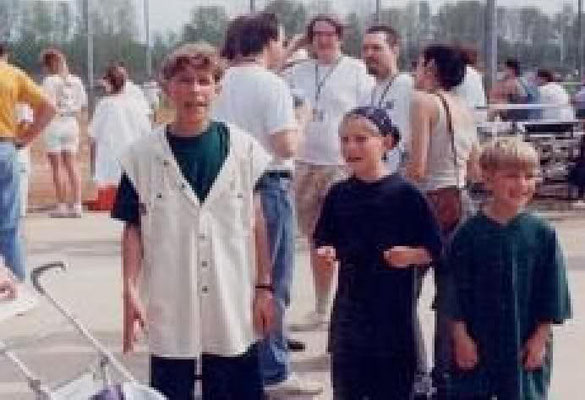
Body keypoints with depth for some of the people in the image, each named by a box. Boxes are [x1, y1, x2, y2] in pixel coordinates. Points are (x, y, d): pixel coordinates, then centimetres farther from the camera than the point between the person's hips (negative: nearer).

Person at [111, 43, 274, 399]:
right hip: (170, 306, 0)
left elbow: (256, 220, 3)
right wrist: (131, 291, -7)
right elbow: (134, 228, 1)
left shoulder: (243, 148, -1)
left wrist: (264, 287, 2)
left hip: (233, 303, 1)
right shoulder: (143, 155, -2)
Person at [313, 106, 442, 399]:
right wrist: (325, 255, -11)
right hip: (349, 307, 3)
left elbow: (434, 248, -5)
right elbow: (324, 241, 10)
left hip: (394, 311, -3)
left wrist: (411, 255, -23)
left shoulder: (404, 194, -9)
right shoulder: (338, 194, 2)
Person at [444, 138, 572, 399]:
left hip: (525, 346, 0)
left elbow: (551, 291, -1)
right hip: (476, 344, 0)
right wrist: (461, 336, -5)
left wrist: (540, 338, -2)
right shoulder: (468, 234, -7)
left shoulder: (542, 234, -7)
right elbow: (457, 291, -3)